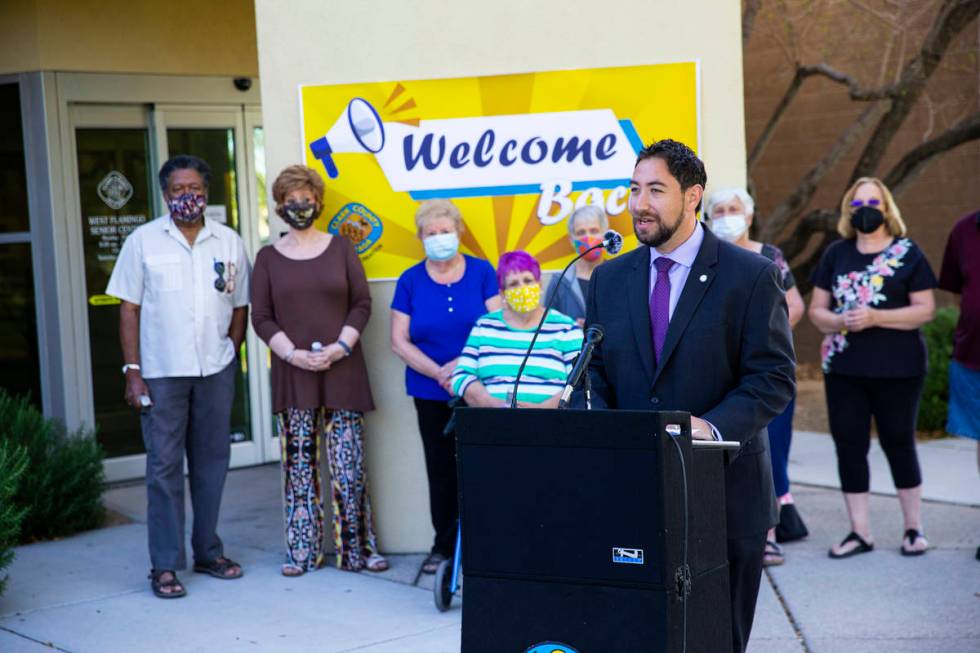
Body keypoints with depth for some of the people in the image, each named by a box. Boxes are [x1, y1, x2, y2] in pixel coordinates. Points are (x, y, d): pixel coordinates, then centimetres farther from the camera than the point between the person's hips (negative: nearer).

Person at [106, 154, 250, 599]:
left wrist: (229, 357, 2)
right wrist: (132, 371, -7)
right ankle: (165, 565, 4)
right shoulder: (143, 241, 0)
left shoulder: (229, 243, 6)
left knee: (211, 462, 10)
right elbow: (129, 310, -1)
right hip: (161, 373, -3)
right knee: (164, 467, -1)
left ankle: (208, 552, 23)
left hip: (215, 371, 3)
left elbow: (239, 306, 11)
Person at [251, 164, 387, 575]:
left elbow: (361, 303, 5)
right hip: (292, 373, 1)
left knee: (349, 465, -2)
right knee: (299, 465, 2)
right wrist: (294, 354, -9)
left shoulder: (340, 248, 8)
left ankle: (358, 549, 6)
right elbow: (261, 318, 5)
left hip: (342, 370, 0)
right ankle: (302, 551, 10)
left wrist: (339, 347, -9)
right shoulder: (268, 258, 8)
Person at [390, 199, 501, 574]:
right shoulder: (410, 281, 5)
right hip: (431, 393, 2)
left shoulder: (482, 272, 1)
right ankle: (443, 544, 14)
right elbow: (399, 341, 1)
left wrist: (463, 364, -16)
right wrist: (439, 373, -10)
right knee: (440, 468, 5)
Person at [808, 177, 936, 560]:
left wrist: (875, 317, -17)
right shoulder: (836, 254, 9)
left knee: (898, 443, 4)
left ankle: (914, 528, 18)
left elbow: (925, 309, -5)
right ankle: (860, 532, 12)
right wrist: (839, 321, -12)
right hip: (843, 369, 3)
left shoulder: (906, 253, 0)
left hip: (897, 369, -3)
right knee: (849, 446, 3)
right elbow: (816, 310, 10)